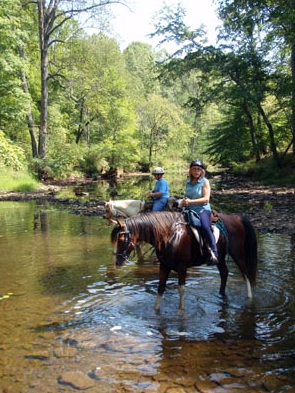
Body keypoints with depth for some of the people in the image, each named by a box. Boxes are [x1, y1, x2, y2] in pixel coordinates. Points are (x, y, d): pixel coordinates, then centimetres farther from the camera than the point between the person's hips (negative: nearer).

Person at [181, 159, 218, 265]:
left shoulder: (205, 181, -2)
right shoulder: (188, 182, 14)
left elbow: (206, 199, -12)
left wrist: (190, 201, -20)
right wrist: (184, 202, 2)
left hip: (202, 210, -6)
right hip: (189, 210, 6)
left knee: (205, 227, -31)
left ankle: (214, 254, -29)